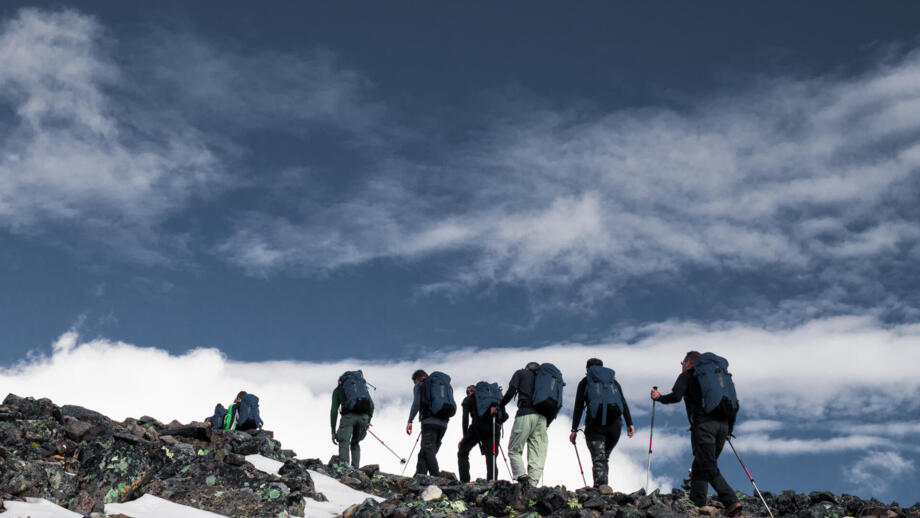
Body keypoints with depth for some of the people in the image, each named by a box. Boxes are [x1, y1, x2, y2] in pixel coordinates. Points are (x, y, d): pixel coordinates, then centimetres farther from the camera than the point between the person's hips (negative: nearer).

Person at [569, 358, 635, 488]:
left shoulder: (585, 382, 11)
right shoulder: (613, 381, 19)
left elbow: (578, 408, 4)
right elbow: (624, 404, 8)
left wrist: (574, 430, 4)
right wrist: (629, 424, 5)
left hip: (594, 425, -3)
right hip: (614, 425, 3)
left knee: (598, 458, -9)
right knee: (605, 458, 18)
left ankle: (601, 485, -28)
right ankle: (602, 486, 13)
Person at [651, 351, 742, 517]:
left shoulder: (687, 376, 8)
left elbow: (675, 396, -8)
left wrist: (659, 397, 10)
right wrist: (729, 429, 27)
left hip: (703, 425, -7)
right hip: (722, 425, 7)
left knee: (710, 469, -7)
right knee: (699, 467, 13)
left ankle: (731, 502, -17)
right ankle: (697, 504, 5)